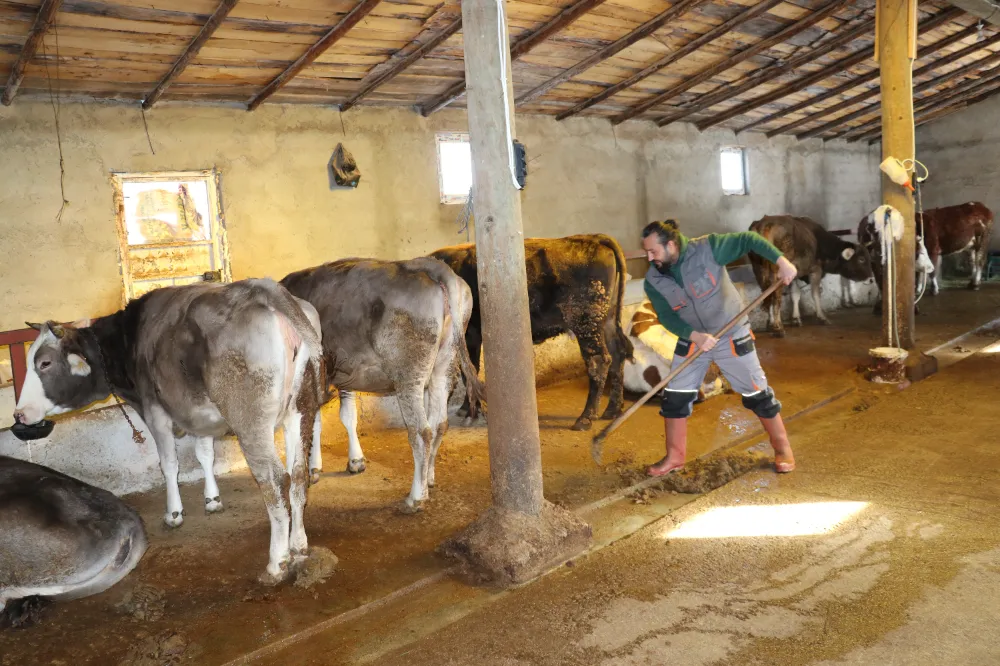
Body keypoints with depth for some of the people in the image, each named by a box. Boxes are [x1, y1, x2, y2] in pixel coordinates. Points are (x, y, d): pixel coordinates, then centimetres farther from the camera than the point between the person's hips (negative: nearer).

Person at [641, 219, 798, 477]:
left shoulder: (707, 248, -23)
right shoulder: (653, 280, -12)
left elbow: (748, 240, -16)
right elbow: (667, 317, -11)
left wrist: (781, 260, -27)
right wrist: (694, 335, -27)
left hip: (732, 336, -3)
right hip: (691, 340, 3)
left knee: (757, 393, 4)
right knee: (674, 398, 1)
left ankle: (782, 448, 23)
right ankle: (675, 456, 18)